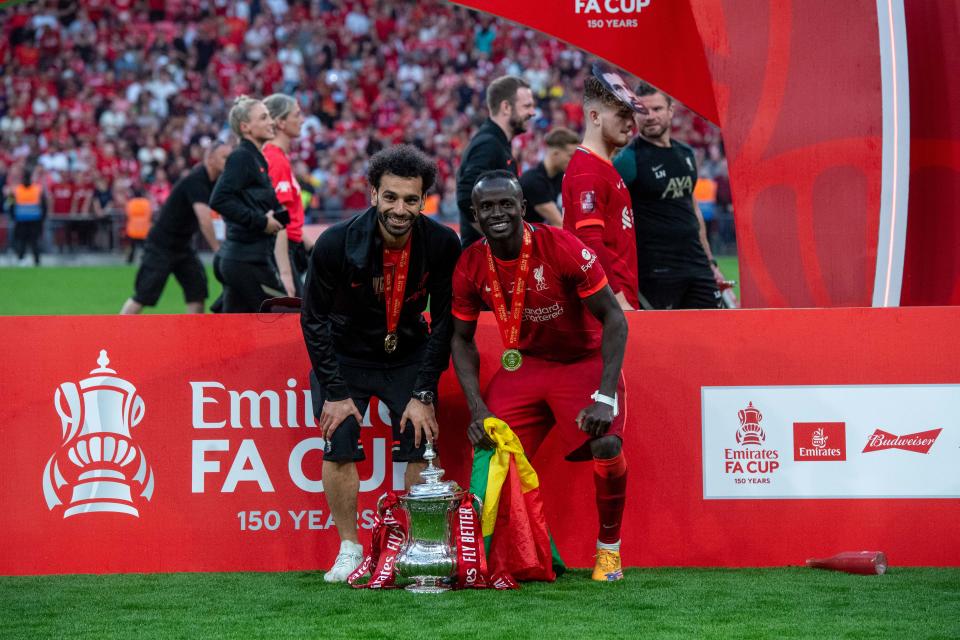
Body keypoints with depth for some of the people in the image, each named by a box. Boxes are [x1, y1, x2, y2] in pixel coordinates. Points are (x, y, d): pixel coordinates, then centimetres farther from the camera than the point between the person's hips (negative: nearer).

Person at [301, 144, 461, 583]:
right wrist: (335, 393, -16)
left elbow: (444, 322, -8)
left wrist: (424, 394, -12)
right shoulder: (337, 243, -25)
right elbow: (314, 319, -13)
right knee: (339, 445, -13)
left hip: (408, 356, 1)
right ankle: (349, 550, 1)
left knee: (421, 443, -11)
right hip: (345, 356, -1)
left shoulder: (441, 245, -19)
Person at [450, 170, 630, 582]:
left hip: (585, 361, -4)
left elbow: (614, 319, -21)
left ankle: (609, 547, -2)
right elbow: (462, 339, 3)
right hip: (524, 363, 4)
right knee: (488, 449, -12)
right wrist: (477, 408, -10)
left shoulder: (563, 249, -24)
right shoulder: (470, 267, -11)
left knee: (606, 445, -26)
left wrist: (605, 398, -28)